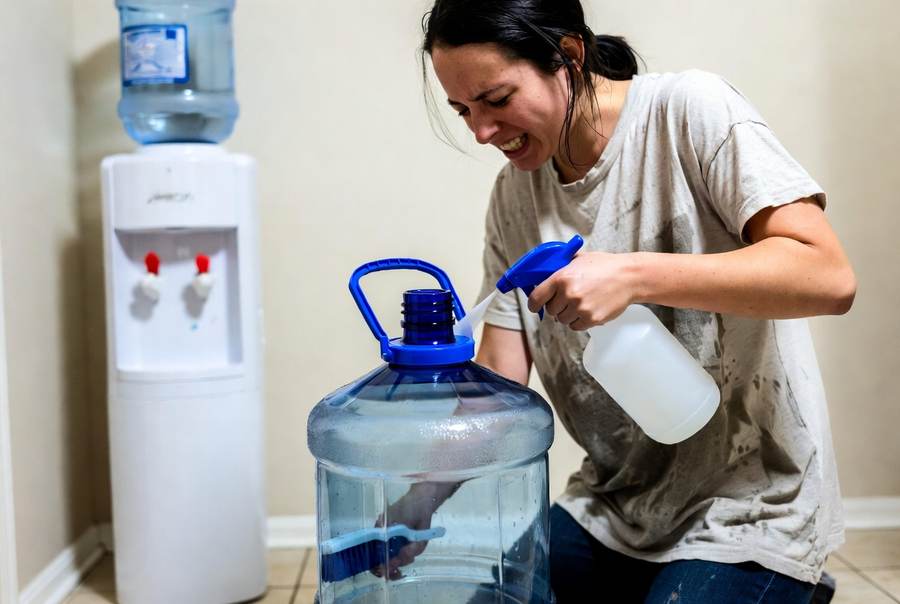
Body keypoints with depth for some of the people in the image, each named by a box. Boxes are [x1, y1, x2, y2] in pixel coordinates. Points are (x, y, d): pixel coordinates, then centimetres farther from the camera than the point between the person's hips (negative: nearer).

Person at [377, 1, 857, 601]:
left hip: (746, 509, -5)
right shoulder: (513, 194, 1)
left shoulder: (691, 109, -14)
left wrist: (632, 276, -32)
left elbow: (828, 277, -23)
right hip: (611, 506, 5)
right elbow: (496, 386, -1)